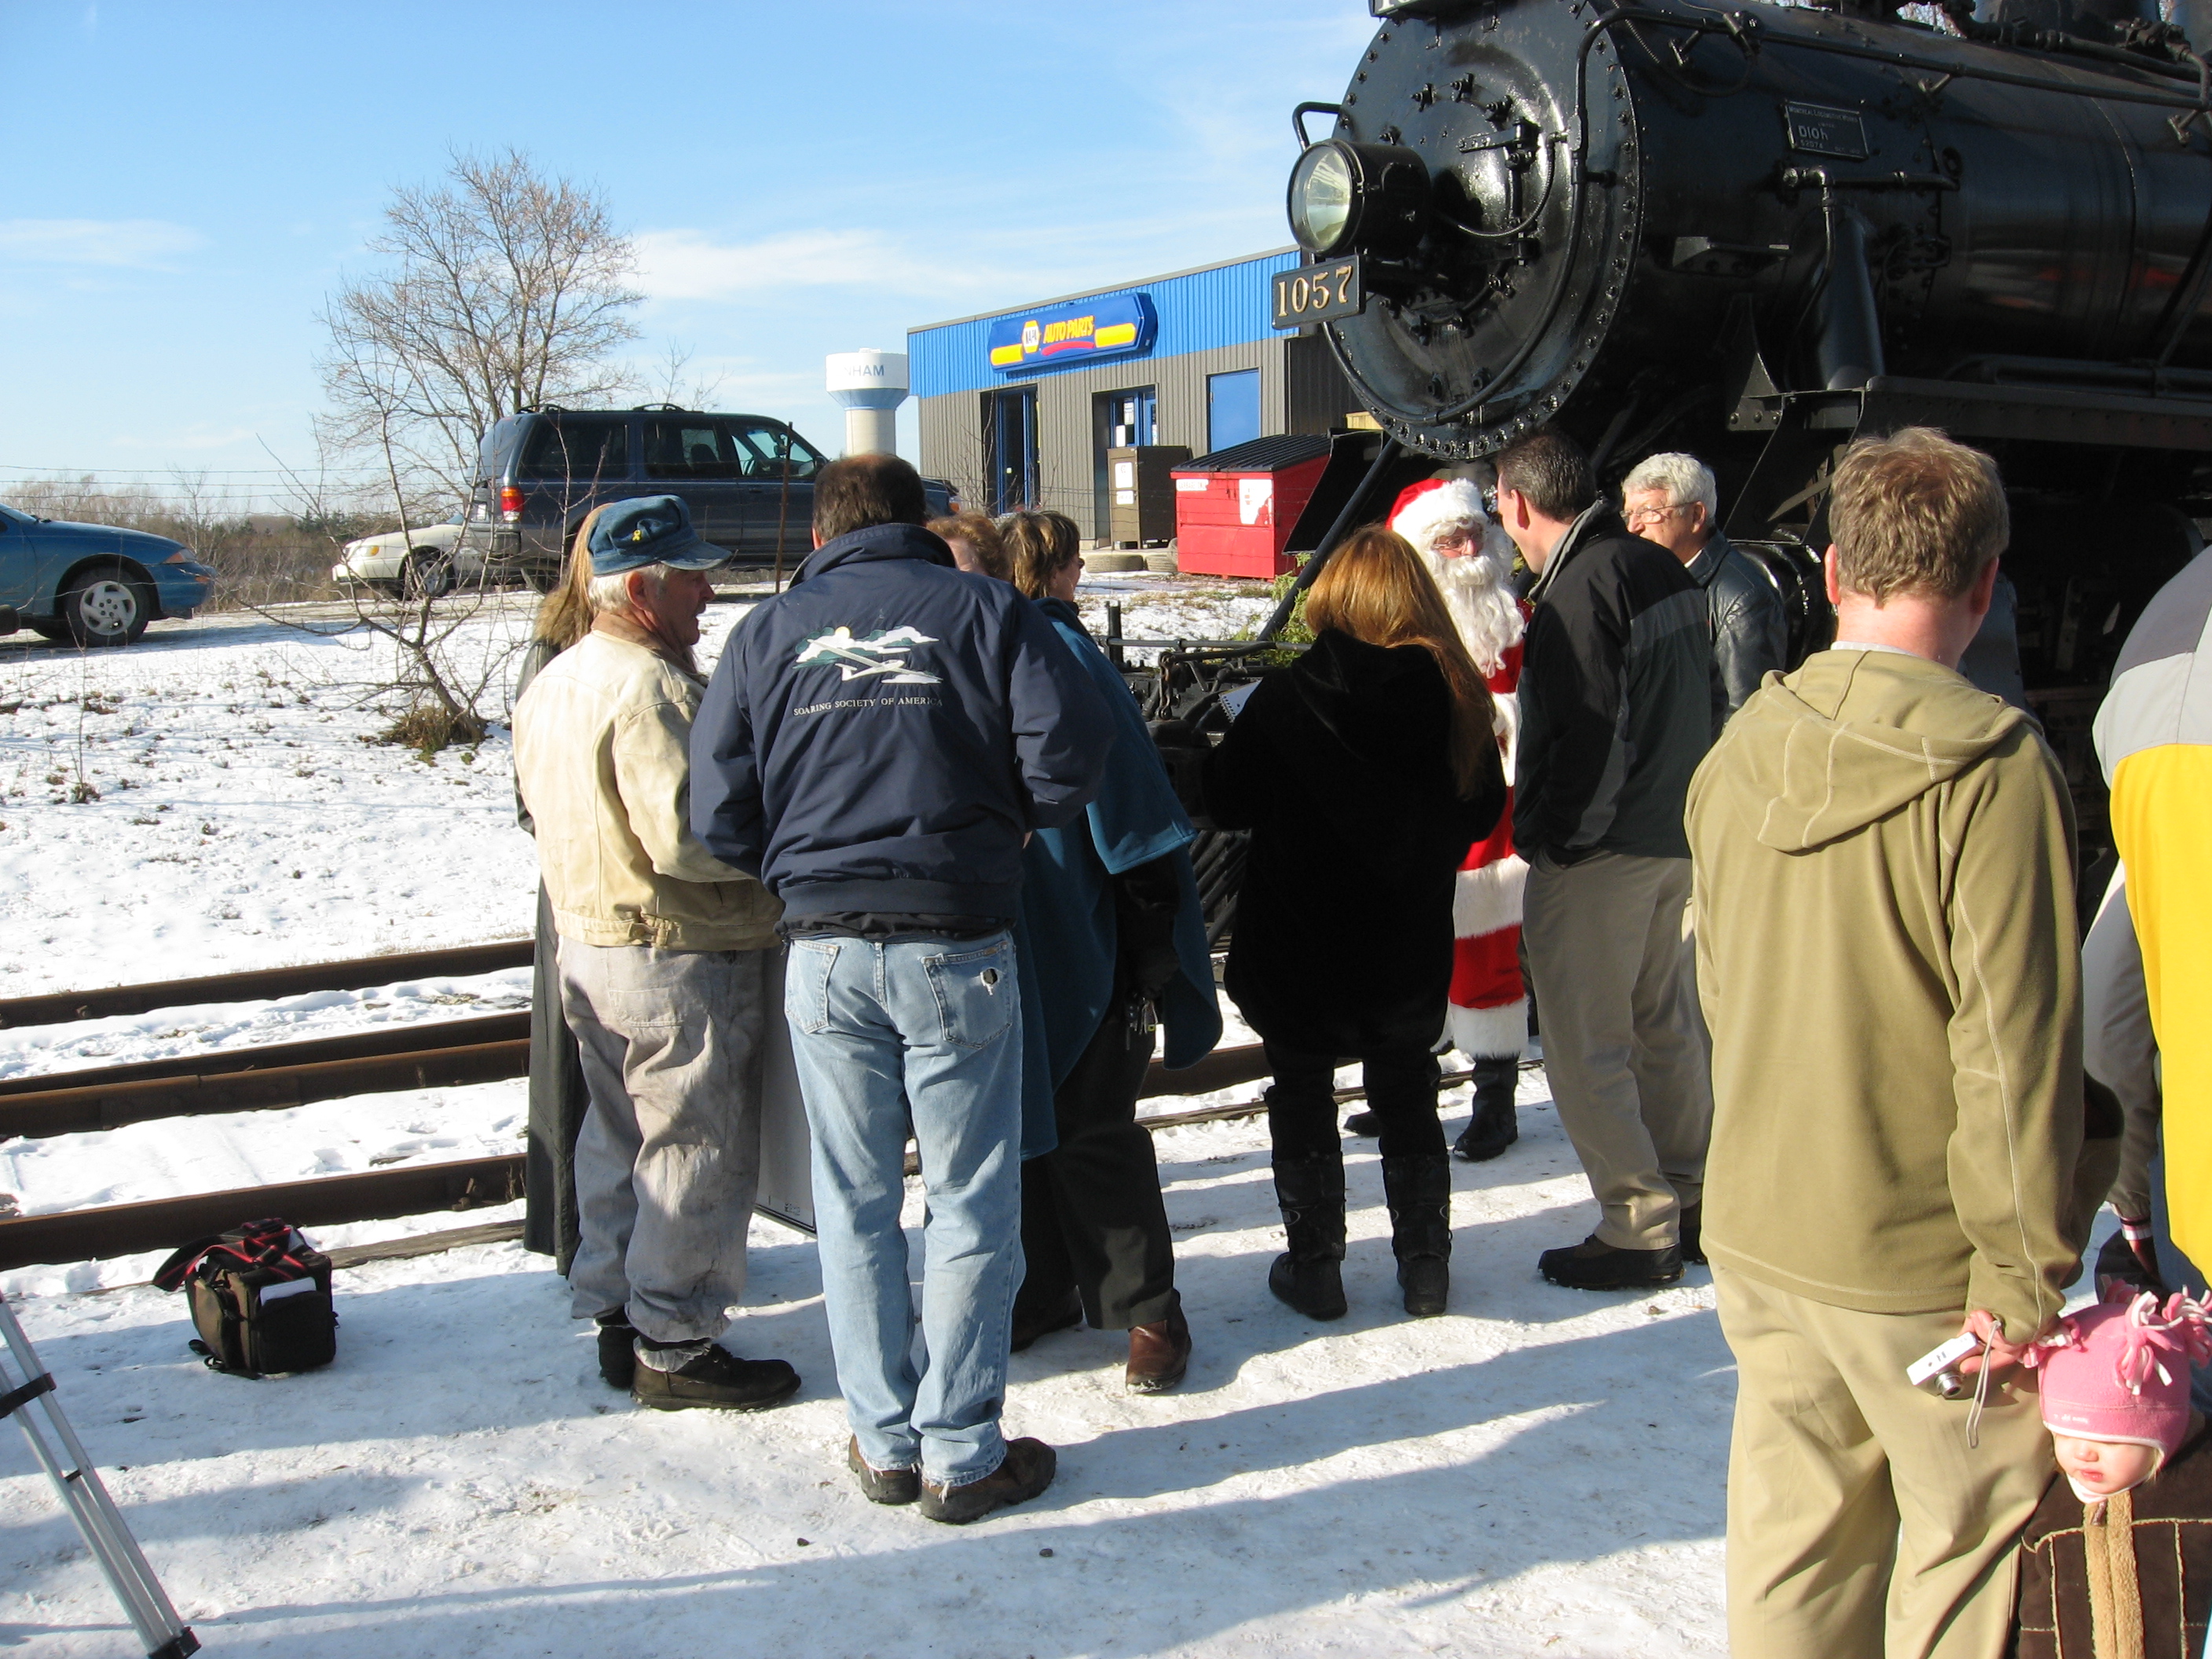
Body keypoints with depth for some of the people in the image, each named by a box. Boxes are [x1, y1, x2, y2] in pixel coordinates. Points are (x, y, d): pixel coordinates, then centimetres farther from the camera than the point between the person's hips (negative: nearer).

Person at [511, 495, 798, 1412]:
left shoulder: (550, 683, 10)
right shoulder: (651, 688, -22)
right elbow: (687, 836, -28)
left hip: (585, 945, 10)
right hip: (679, 958, -10)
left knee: (619, 1134, 19)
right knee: (696, 1152, 1)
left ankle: (616, 1314, 29)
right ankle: (675, 1347, 9)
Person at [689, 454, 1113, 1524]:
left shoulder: (767, 633, 7)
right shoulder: (983, 609, 2)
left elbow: (718, 814, 2)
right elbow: (1072, 743, -11)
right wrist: (1006, 828, 6)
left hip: (825, 955, 2)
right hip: (958, 952, -2)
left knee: (854, 1205, 13)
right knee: (969, 1204, 8)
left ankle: (882, 1443, 23)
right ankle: (960, 1454, 15)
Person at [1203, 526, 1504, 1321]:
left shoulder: (1284, 701, -19)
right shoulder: (1458, 696, -10)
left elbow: (1226, 802, -7)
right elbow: (1483, 812, 3)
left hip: (1297, 954, -3)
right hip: (1412, 955, 3)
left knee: (1303, 1098, 15)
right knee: (1408, 1095, 19)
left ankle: (1314, 1267, 21)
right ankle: (1425, 1264, 26)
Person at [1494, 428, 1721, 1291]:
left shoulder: (1580, 588, -19)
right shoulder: (1663, 569, 9)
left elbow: (1590, 733, -23)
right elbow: (1708, 704, 15)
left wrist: (1555, 839, -13)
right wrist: (1679, 804, 19)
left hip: (1598, 854, -9)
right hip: (1678, 839, 9)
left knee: (1585, 1047, 1)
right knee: (1665, 1024, 19)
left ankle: (1641, 1230, 7)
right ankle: (1695, 1204, 30)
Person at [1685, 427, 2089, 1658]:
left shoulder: (1740, 752, 1)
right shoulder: (1993, 763, -17)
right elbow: (2014, 1038, -17)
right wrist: (2024, 1266, -10)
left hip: (1759, 1234, 6)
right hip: (1920, 1257, -5)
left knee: (1795, 1541, 17)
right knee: (1966, 1553, 11)